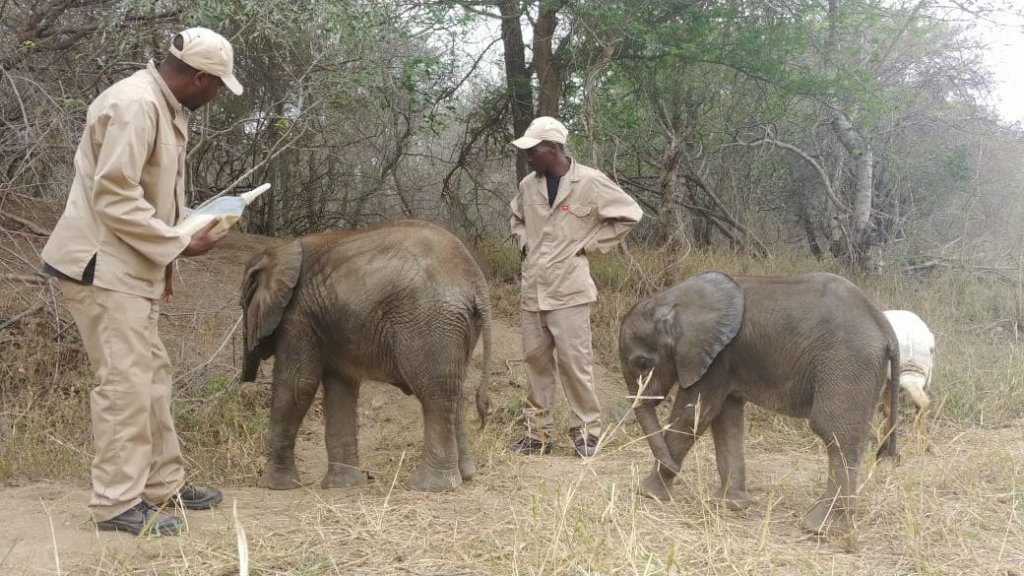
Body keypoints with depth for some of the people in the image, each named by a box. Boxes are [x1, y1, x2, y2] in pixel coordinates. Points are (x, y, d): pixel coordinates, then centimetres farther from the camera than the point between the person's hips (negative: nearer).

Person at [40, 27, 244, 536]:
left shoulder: (165, 106, 11)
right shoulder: (135, 105, -20)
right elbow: (113, 196, -24)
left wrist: (166, 252, 8)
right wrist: (179, 245, -18)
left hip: (131, 265, 10)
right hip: (101, 265, -10)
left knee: (151, 374, 14)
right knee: (125, 381, -8)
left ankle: (163, 486, 23)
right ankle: (118, 503, -1)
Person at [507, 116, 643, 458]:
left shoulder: (590, 182, -10)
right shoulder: (528, 185, 5)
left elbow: (629, 214, -2)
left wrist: (591, 245, -5)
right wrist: (523, 243, 9)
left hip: (569, 290, -5)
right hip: (532, 289, 5)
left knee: (574, 362, -4)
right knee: (535, 361, 10)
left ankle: (587, 431, 9)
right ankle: (537, 433, 18)